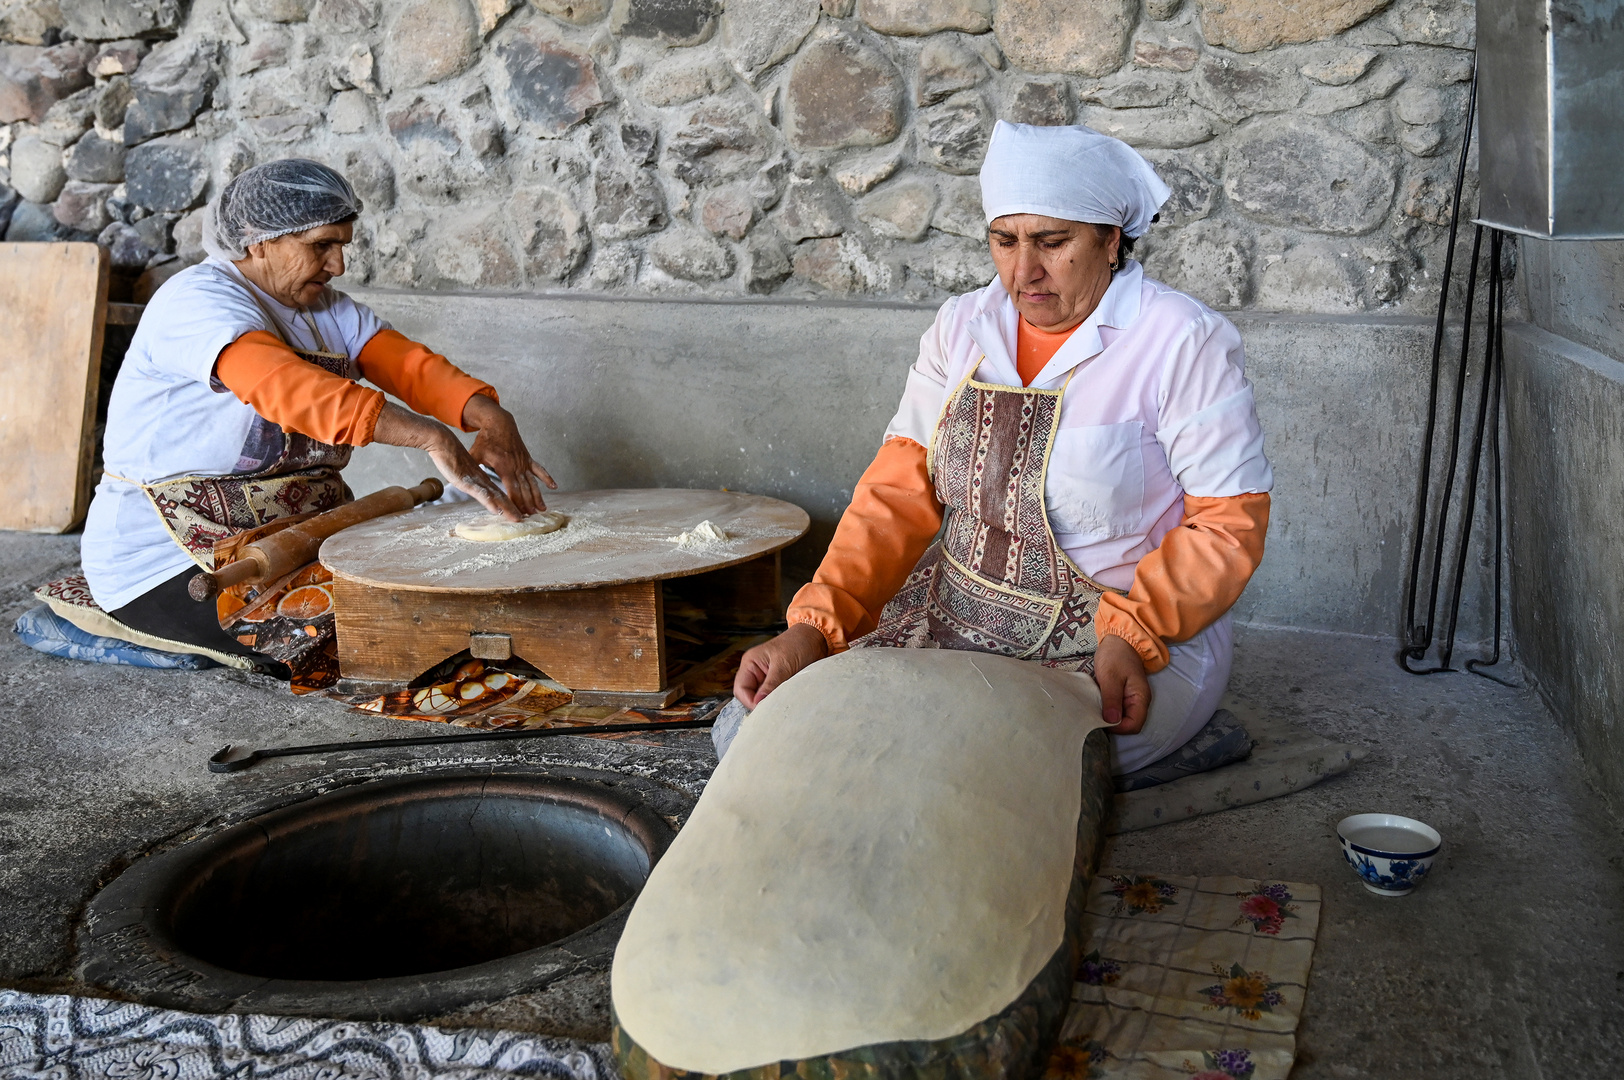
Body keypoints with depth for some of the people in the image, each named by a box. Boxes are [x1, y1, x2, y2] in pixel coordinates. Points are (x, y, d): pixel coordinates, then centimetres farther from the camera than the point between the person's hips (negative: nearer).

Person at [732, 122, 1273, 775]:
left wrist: (1131, 636, -27)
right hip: (955, 611, 5)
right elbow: (901, 490, 0)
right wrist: (812, 626, -14)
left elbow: (1229, 522, -10)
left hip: (1140, 630, -4)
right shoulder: (962, 326, 6)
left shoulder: (1186, 342, -9)